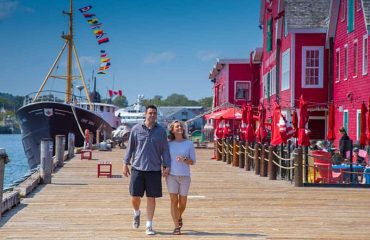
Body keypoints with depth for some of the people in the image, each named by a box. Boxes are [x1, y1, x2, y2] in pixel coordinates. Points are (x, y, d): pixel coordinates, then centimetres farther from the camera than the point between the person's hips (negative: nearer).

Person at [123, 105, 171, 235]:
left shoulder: (161, 131, 5)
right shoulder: (136, 129, 4)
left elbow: (165, 150, 7)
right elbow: (130, 147, 9)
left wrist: (167, 166, -3)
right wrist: (126, 163, 5)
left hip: (154, 169, 0)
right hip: (137, 168, 0)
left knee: (151, 198, 1)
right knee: (135, 196, 1)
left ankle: (149, 226, 9)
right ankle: (136, 213, 33)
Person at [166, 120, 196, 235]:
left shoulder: (189, 144, 2)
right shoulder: (169, 144, 6)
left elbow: (192, 161, 1)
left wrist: (184, 159, -17)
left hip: (185, 176, 0)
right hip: (172, 175, 0)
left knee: (182, 202, 6)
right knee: (174, 200, -7)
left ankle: (179, 217, 38)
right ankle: (177, 227, -5)